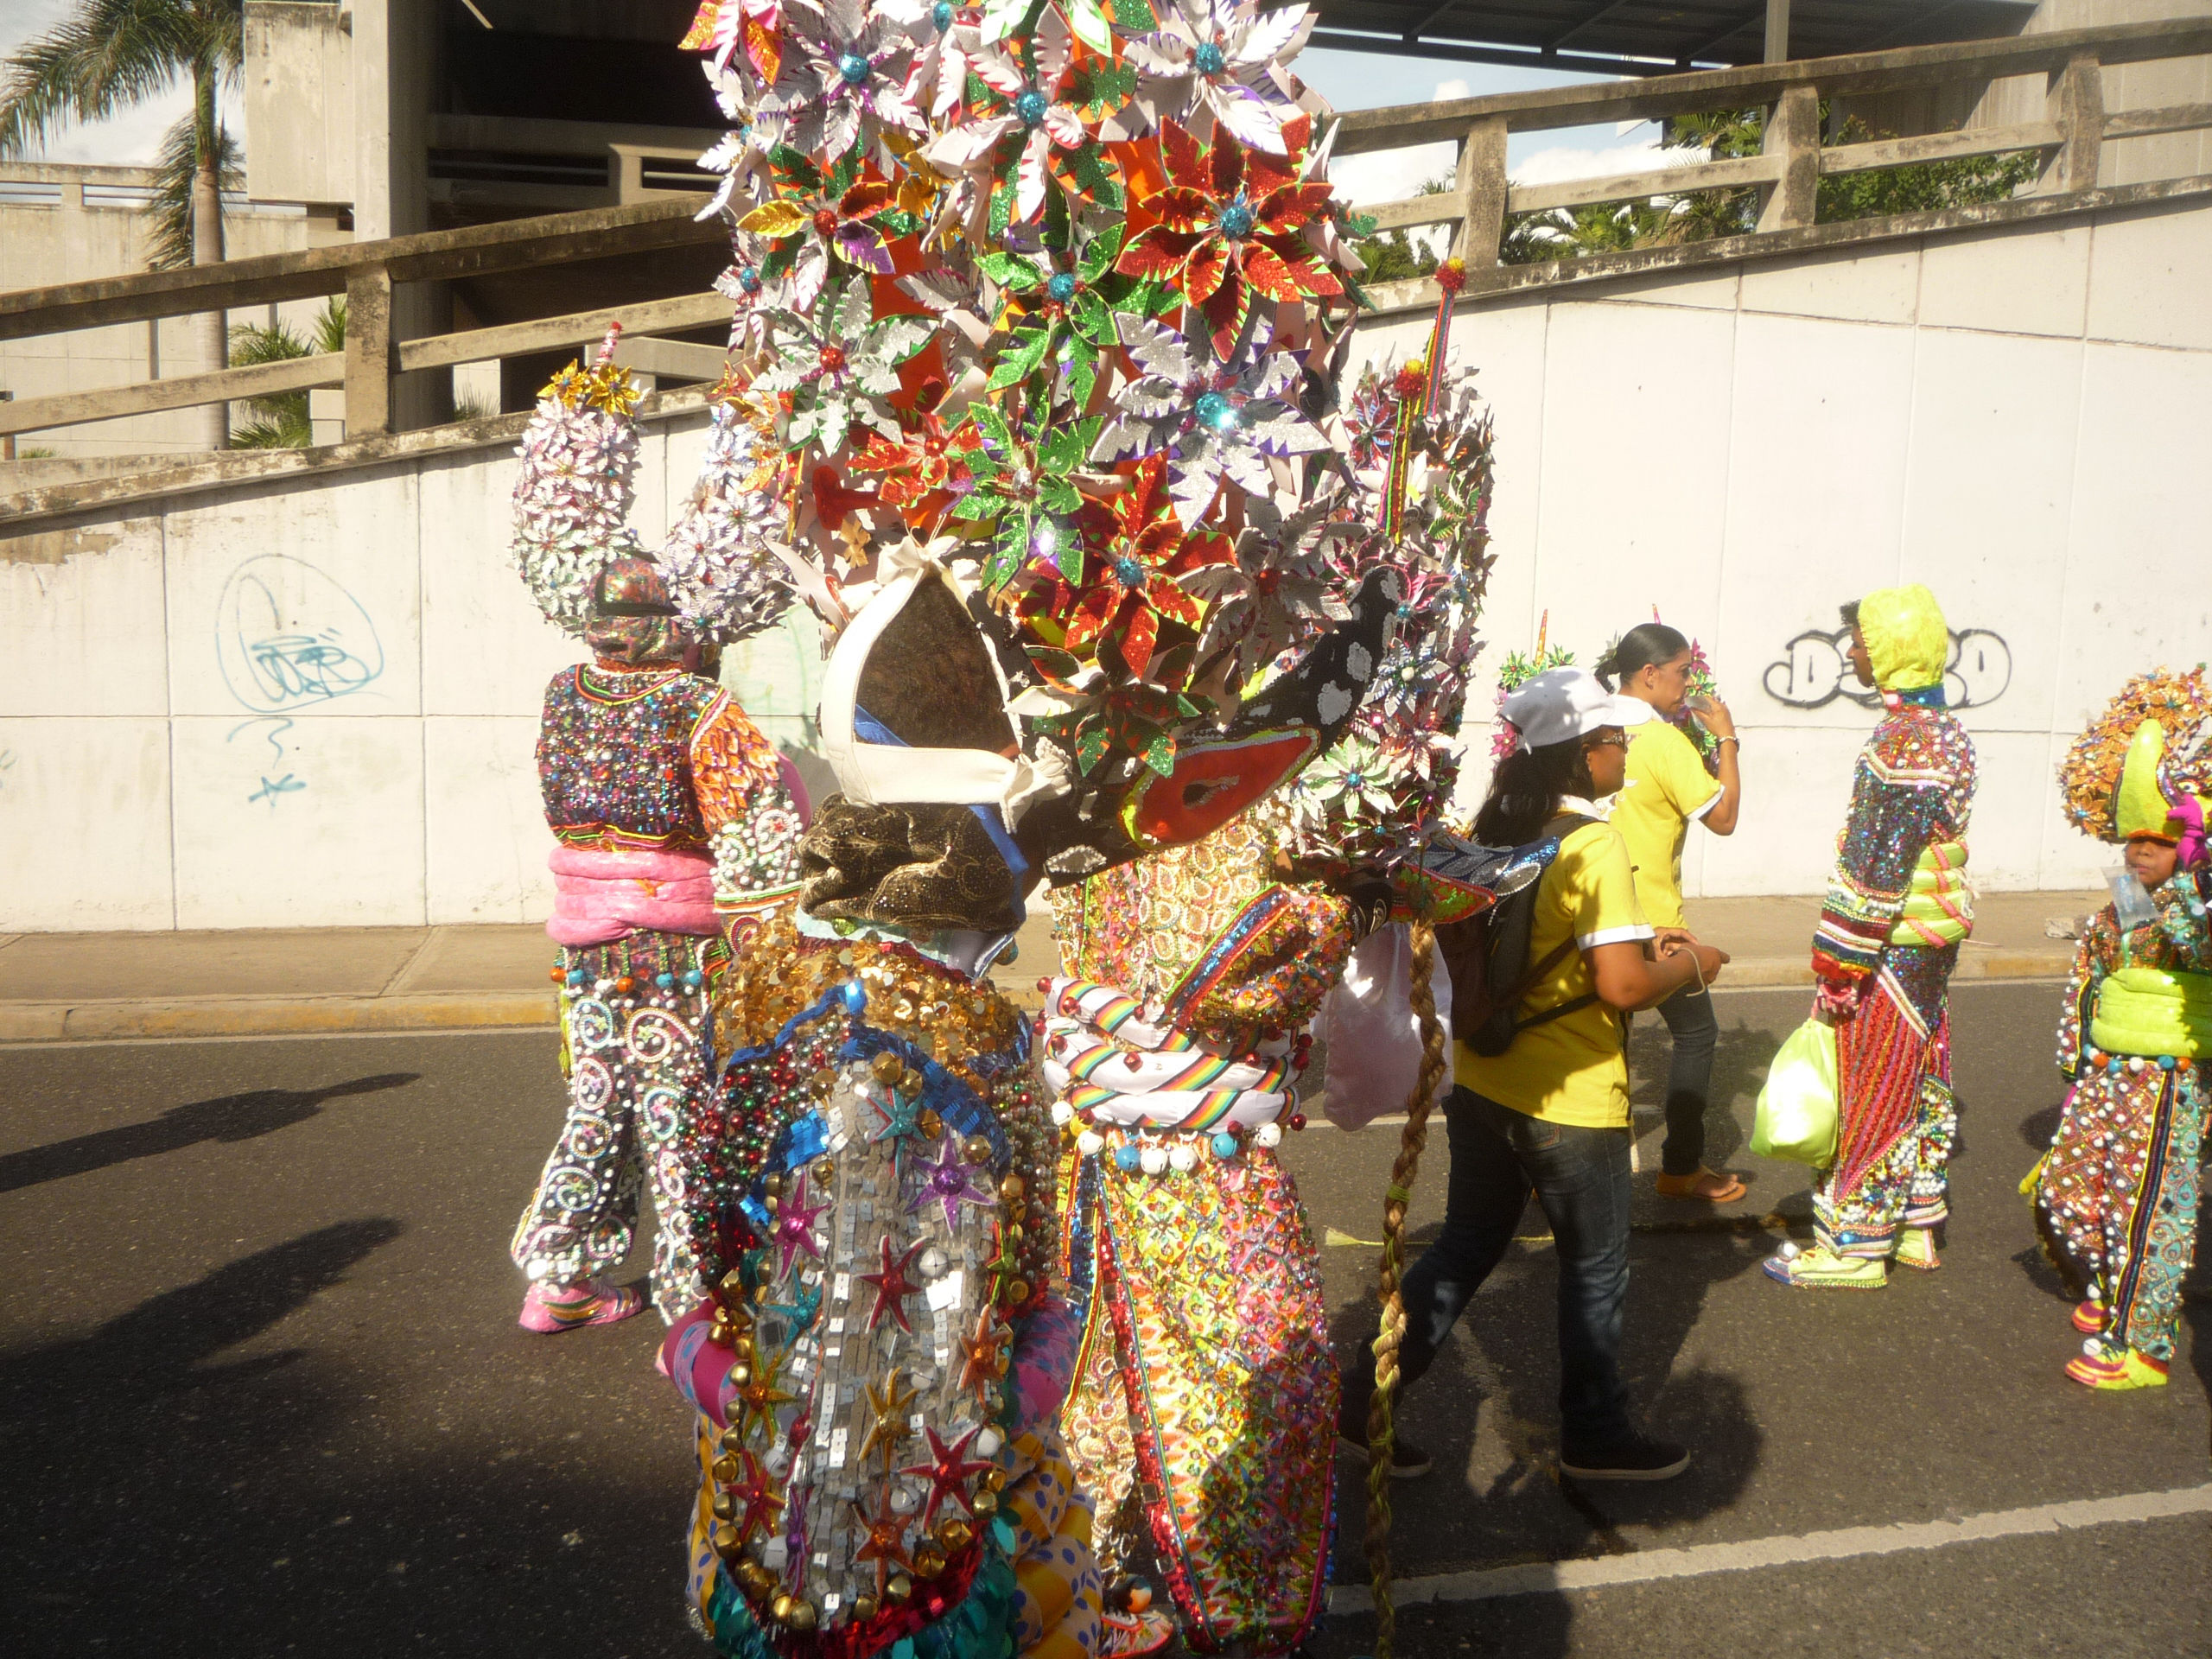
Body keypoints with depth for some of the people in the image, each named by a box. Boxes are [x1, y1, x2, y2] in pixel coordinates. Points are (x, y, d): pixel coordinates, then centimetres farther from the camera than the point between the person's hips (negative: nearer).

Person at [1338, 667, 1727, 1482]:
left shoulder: (1490, 829, 3)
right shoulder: (1593, 845, -20)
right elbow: (1622, 986, -25)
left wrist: (1638, 940, 15)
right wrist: (1688, 965, -5)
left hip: (1479, 1080, 7)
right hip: (1568, 1102, -7)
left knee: (1466, 1246, 20)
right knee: (1595, 1270, 14)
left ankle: (1365, 1394, 22)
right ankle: (1595, 1435, 31)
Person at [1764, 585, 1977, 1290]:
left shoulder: (1903, 743, -21)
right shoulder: (1945, 731, 11)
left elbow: (1879, 870, -23)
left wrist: (1841, 966, -18)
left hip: (1893, 948, -10)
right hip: (1931, 940, 10)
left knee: (1869, 1097, 0)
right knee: (1918, 1086, 17)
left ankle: (1853, 1245, 10)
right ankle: (1915, 1226, 29)